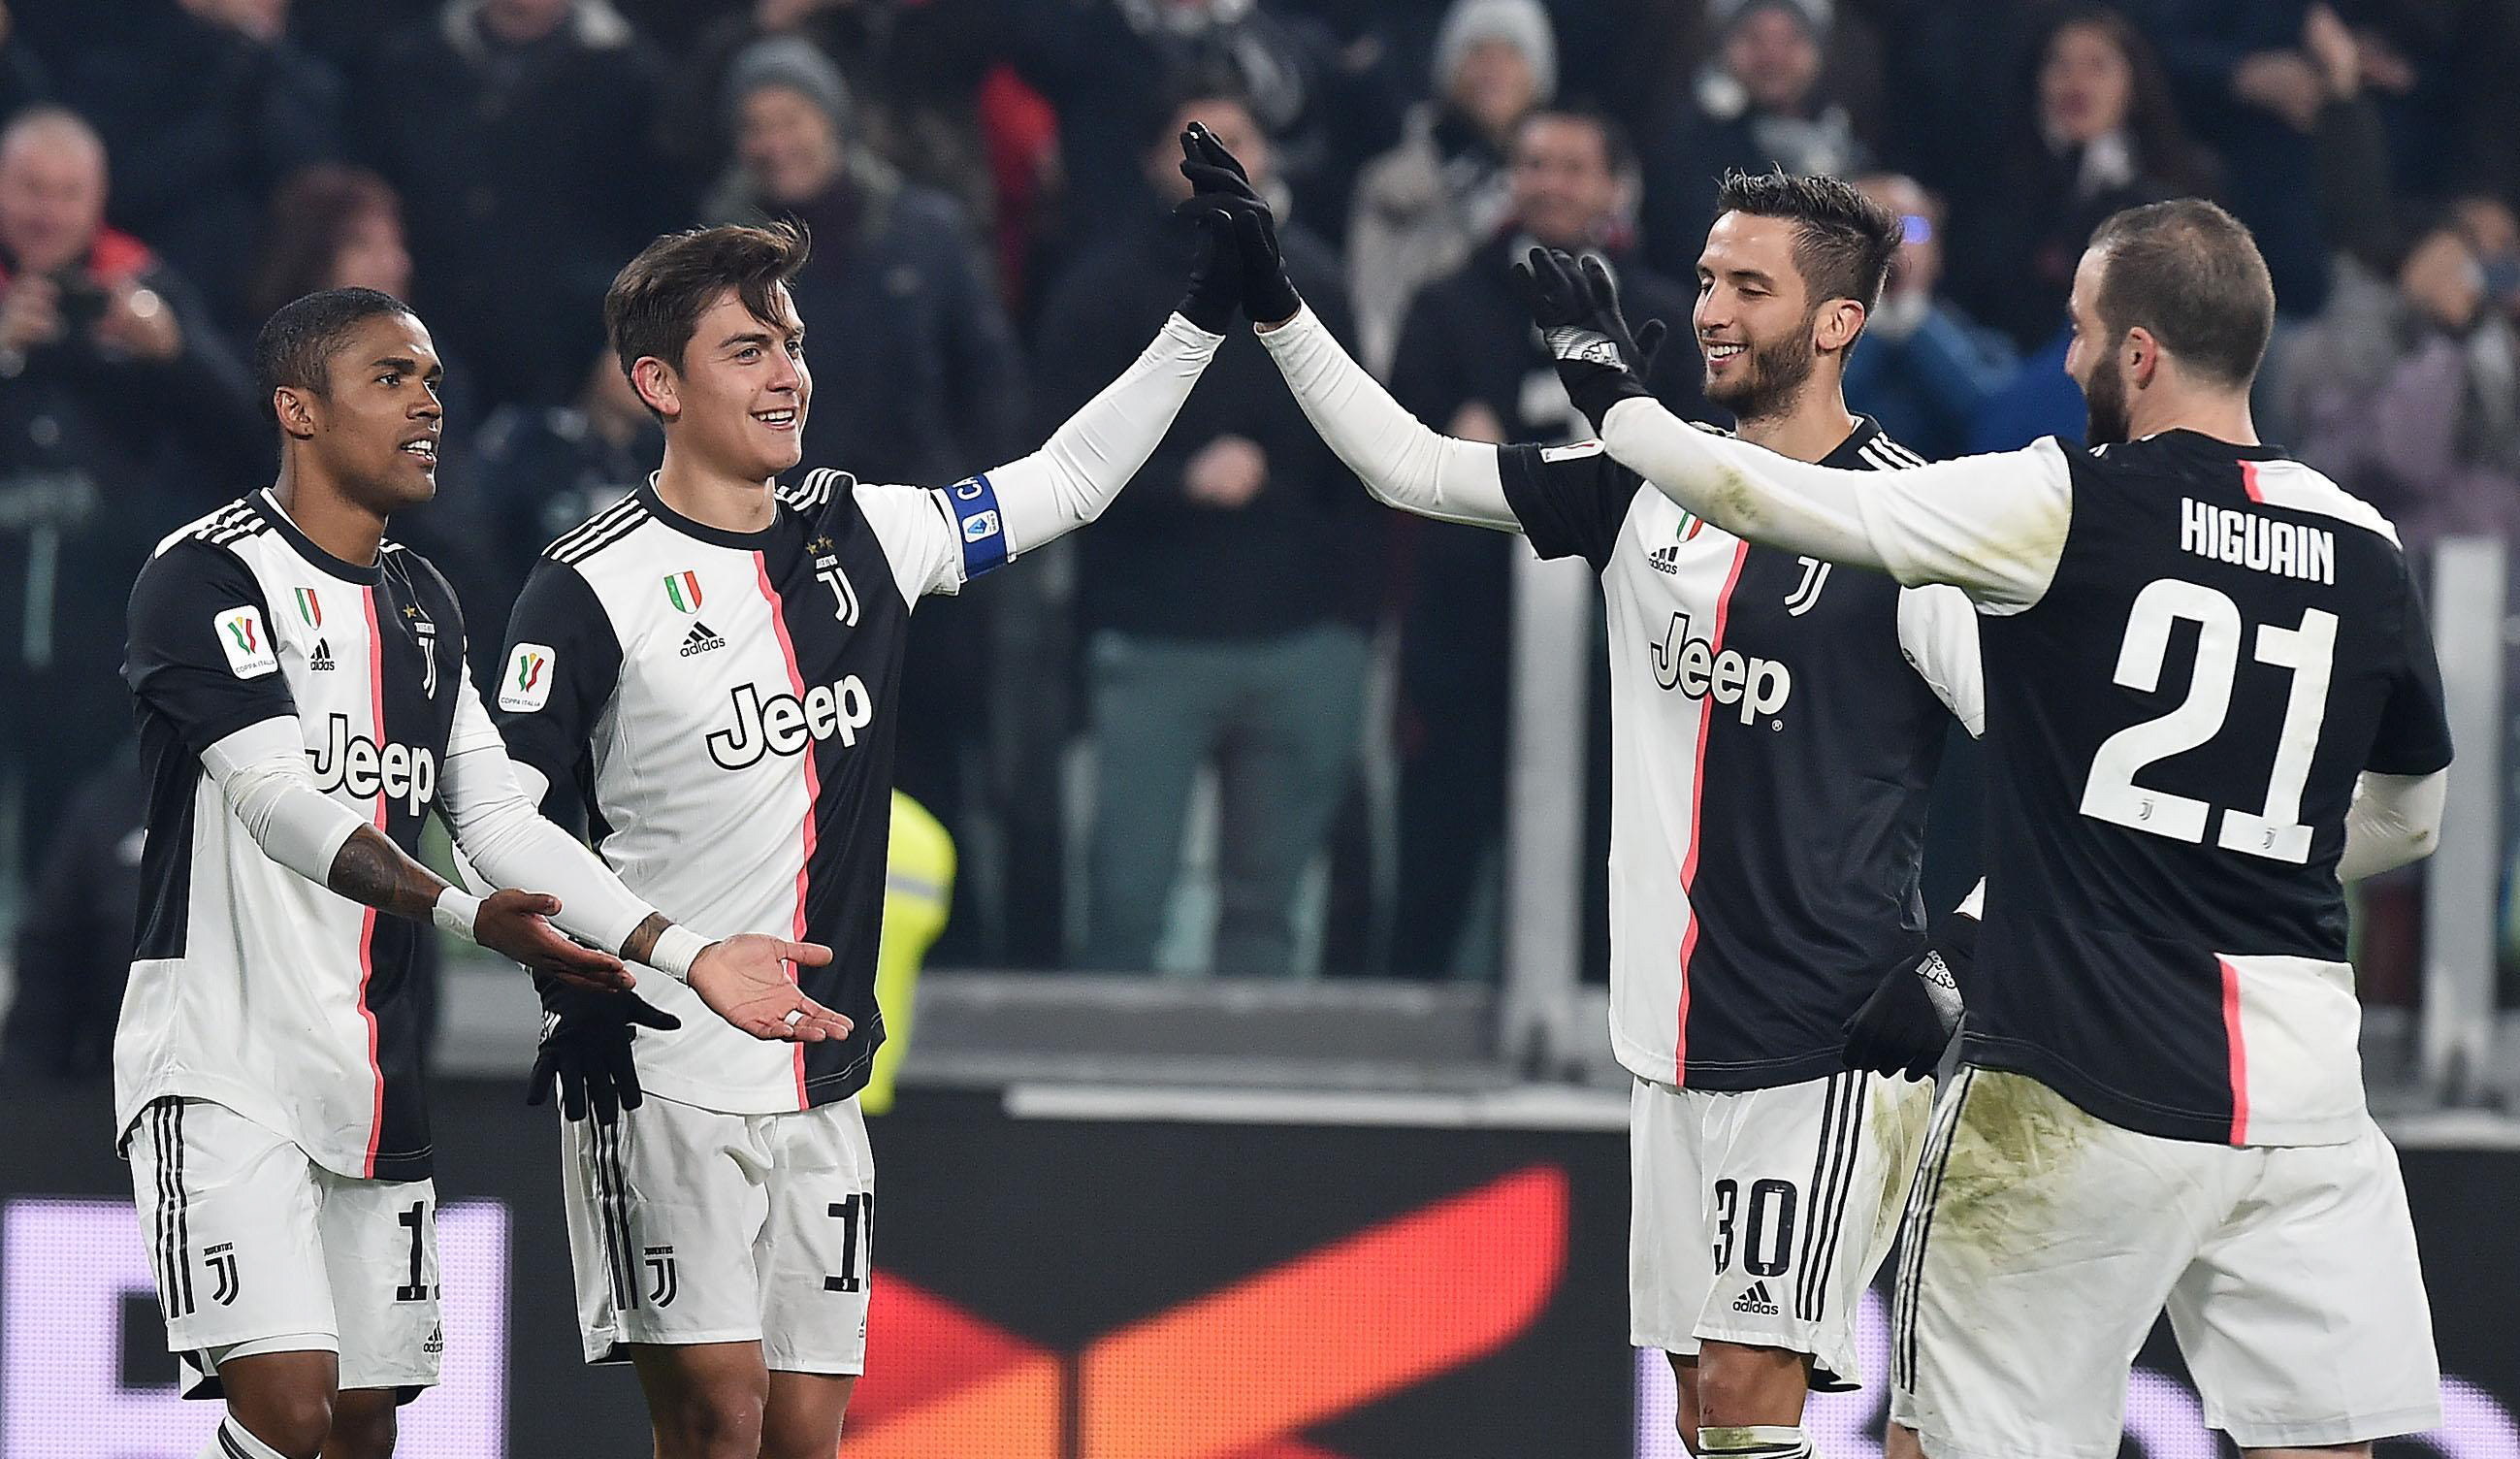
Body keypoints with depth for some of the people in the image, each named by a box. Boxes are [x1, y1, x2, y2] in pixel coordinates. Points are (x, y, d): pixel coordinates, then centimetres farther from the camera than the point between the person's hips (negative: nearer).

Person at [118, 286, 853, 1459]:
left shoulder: (424, 606, 17)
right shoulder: (205, 578, -10)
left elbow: (500, 819, 14)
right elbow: (279, 800, -22)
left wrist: (686, 954, 3)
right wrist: (464, 914, -36)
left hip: (372, 1083, 8)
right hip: (222, 1067, -8)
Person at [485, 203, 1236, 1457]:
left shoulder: (859, 536, 10)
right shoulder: (595, 586, -7)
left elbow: (1064, 483, 19)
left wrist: (1202, 319, 13)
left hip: (820, 1092, 6)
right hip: (658, 1080, -6)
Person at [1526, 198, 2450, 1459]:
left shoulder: (2065, 508, -7)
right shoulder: (2369, 554, 6)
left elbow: (1763, 498, -2)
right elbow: (2405, 821, 21)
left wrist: (1606, 394, 14)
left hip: (2080, 1090, -4)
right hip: (2302, 1101, 4)